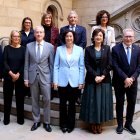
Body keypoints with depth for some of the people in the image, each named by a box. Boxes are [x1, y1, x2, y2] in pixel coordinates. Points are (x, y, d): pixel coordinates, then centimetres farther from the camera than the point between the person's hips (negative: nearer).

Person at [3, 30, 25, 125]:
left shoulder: (23, 49, 3)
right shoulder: (7, 48, 2)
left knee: (20, 97, 5)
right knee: (7, 97, 5)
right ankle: (6, 118, 19)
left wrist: (18, 74, -12)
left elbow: (24, 63, -2)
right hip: (8, 76, 0)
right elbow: (5, 62, -4)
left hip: (20, 77, 0)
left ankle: (20, 118, 18)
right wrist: (11, 73, -15)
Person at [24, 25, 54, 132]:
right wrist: (26, 78, 0)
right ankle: (36, 121, 25)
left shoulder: (50, 46, -1)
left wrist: (52, 79, -2)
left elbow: (52, 64, 0)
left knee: (47, 100, 2)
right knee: (35, 100, 11)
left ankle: (47, 122, 17)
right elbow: (26, 63, 4)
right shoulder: (29, 46, 3)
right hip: (33, 76, 2)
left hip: (45, 77, -1)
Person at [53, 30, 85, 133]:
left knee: (72, 104, 9)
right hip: (62, 81, 0)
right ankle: (63, 124, 24)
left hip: (74, 81, 0)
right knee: (63, 103, 8)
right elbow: (56, 66, 2)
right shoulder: (59, 49, 2)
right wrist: (55, 81, -4)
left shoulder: (79, 49, 2)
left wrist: (81, 81, -2)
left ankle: (71, 124, 24)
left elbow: (82, 67, 3)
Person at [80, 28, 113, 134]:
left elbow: (109, 64, 0)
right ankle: (93, 123, 13)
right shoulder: (88, 49, 3)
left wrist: (102, 76, -12)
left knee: (103, 101, 4)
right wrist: (95, 76, -15)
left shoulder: (107, 48, 6)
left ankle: (100, 123, 15)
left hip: (105, 79, 1)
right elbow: (87, 65, -4)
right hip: (92, 79, -1)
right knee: (92, 101, 1)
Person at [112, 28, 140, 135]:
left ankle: (128, 124, 27)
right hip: (119, 82, -3)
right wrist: (125, 78, -18)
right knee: (120, 103, 8)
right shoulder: (116, 49, -7)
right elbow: (115, 66, -13)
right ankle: (120, 125, 23)